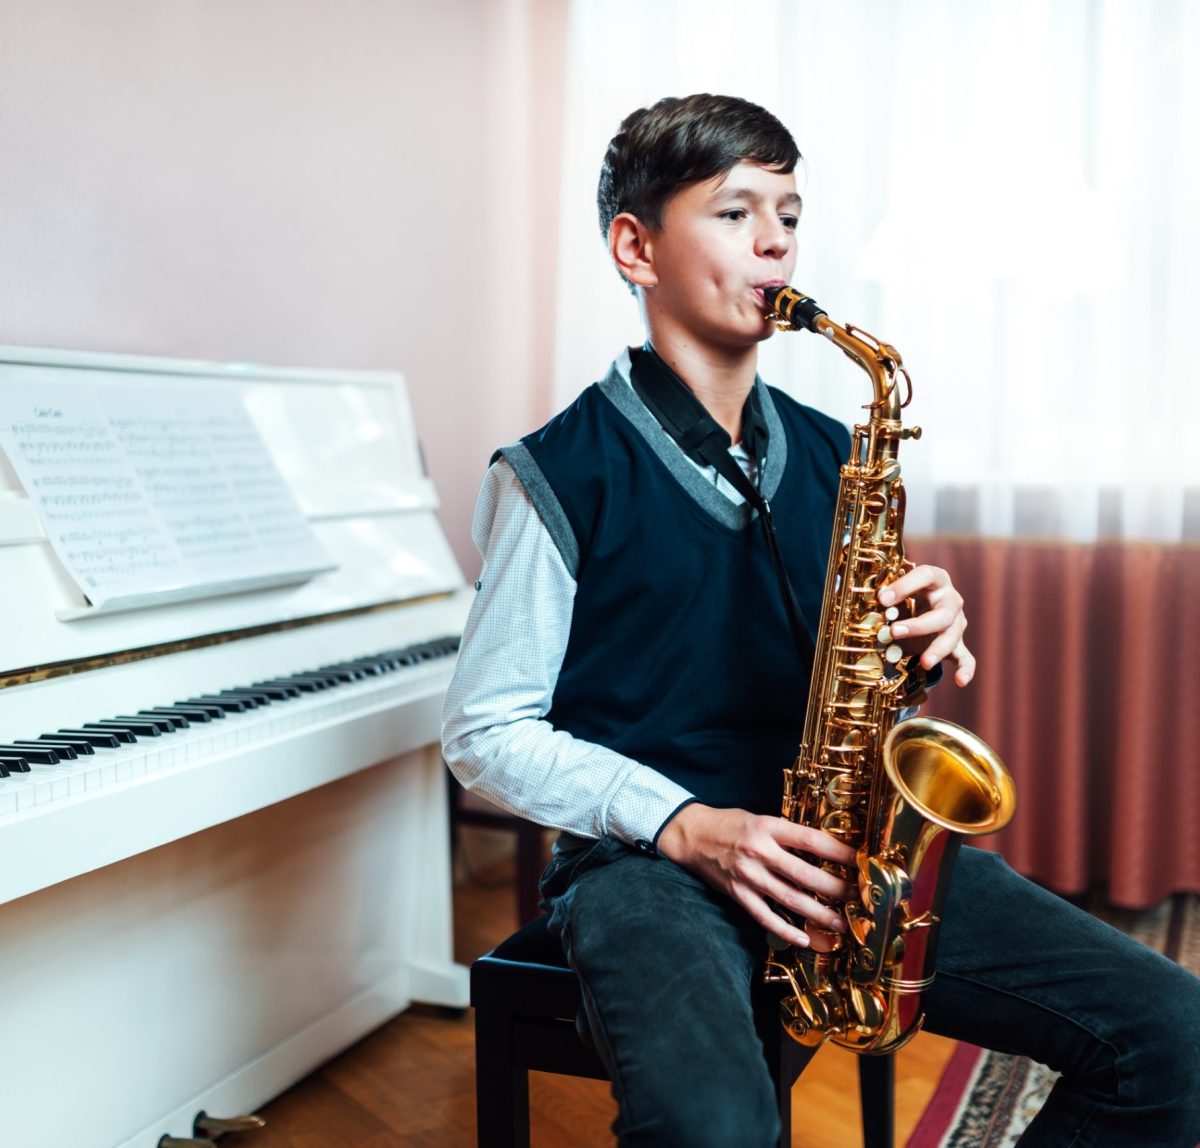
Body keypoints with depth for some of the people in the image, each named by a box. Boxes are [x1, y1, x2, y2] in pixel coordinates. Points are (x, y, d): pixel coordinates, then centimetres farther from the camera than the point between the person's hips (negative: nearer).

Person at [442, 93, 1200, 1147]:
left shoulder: (831, 457, 12)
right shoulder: (560, 475, -5)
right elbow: (485, 735, -4)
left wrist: (927, 641, -4)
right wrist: (682, 824, -16)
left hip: (841, 836, 5)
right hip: (646, 859, -5)